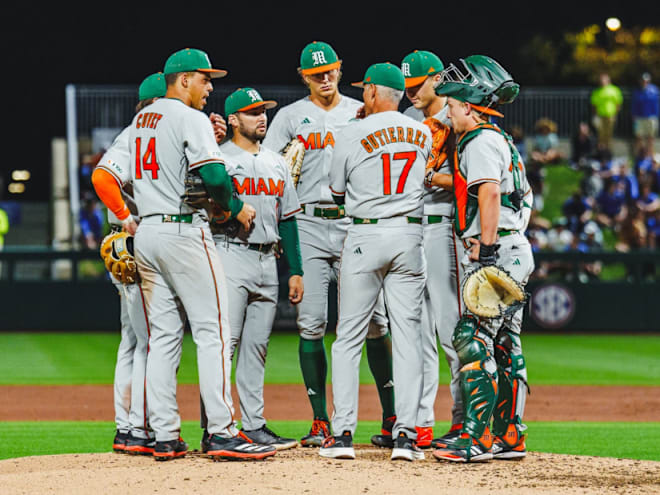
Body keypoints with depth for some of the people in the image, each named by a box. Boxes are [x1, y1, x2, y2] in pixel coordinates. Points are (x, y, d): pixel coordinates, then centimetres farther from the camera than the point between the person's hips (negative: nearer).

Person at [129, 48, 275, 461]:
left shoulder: (142, 119, 17)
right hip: (184, 232, -8)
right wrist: (236, 207, -4)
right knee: (213, 331, -6)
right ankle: (222, 432, -11)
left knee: (163, 337, 8)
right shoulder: (191, 118, -9)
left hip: (146, 233, 8)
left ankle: (165, 436, 5)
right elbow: (213, 175, -20)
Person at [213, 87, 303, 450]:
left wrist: (295, 271, 15)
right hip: (231, 256, -6)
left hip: (268, 261, 6)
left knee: (257, 346, 8)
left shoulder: (277, 163, 18)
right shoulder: (219, 158, -1)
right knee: (225, 341, -11)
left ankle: (254, 424, 12)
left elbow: (287, 218, 19)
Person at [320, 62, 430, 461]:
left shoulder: (352, 135, -4)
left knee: (349, 338, 3)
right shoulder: (423, 135, 7)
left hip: (364, 235, -3)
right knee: (408, 336, 3)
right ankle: (406, 435, -4)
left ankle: (343, 433, -2)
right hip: (410, 235, 3)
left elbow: (337, 193, 8)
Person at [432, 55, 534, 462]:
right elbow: (524, 195, 24)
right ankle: (510, 437, 12)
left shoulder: (481, 141, -10)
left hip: (498, 251, -10)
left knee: (473, 340, -12)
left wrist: (487, 248, -27)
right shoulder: (503, 140, 21)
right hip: (516, 251, 10)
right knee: (506, 345, 11)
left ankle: (477, 439, -16)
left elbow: (489, 193, -23)